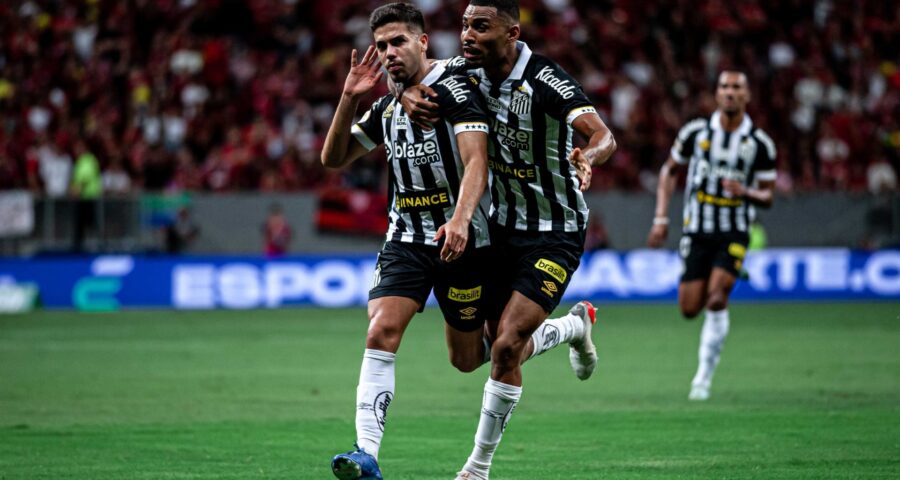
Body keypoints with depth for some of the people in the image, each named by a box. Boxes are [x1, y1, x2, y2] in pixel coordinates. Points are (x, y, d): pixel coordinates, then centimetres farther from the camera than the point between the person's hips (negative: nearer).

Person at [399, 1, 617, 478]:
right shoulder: (469, 70, -8)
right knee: (502, 347, 13)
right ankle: (576, 324, 45)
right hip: (504, 223, 7)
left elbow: (603, 135, -36)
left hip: (555, 233, -7)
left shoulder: (547, 82, -26)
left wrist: (587, 157, -60)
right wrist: (409, 93, -20)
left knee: (506, 347, -15)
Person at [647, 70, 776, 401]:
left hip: (734, 233, -2)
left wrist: (746, 192, -20)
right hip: (697, 230, 2)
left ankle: (704, 376, -10)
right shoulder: (695, 132, -1)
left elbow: (767, 197, 3)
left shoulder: (760, 144, -4)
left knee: (716, 299, -20)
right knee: (690, 309, -3)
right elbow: (670, 170, 12)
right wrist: (661, 218, 4)